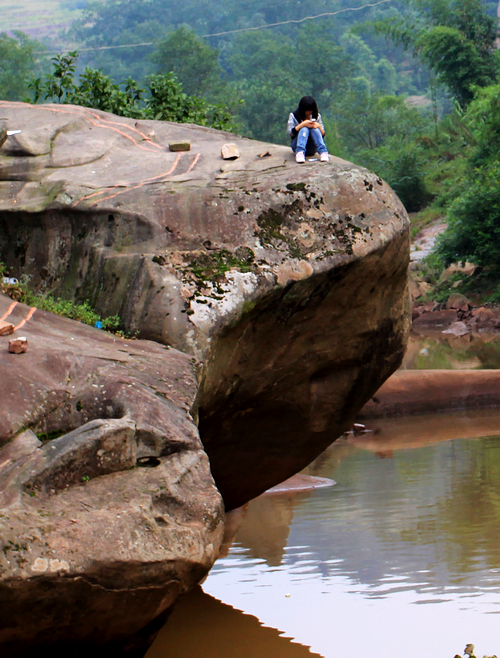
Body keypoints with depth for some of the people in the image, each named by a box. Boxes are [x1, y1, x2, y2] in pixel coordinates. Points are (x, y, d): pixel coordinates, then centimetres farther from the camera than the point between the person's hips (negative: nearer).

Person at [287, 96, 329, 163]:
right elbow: (290, 132, -11)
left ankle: (323, 152, -44)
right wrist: (302, 124, -22)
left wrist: (318, 126, -17)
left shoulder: (317, 116, 10)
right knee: (304, 129, -29)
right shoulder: (293, 116, 3)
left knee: (315, 129, -25)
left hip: (311, 149, 2)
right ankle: (300, 153, -53)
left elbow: (322, 134, 4)